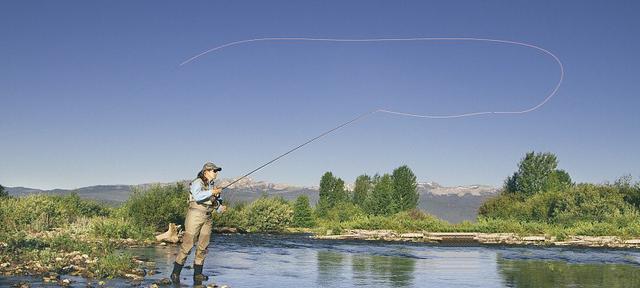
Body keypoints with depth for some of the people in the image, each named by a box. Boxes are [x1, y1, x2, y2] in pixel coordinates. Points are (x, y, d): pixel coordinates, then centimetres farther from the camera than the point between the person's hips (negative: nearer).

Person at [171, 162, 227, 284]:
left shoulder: (212, 186, 15)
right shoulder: (197, 182, -9)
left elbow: (215, 203, 20)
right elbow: (197, 196, -28)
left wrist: (220, 208, 1)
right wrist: (212, 192, -25)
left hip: (207, 218, 8)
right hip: (195, 215, -8)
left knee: (203, 246, 6)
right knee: (187, 244, -7)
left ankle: (198, 274, 13)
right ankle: (175, 273, 1)